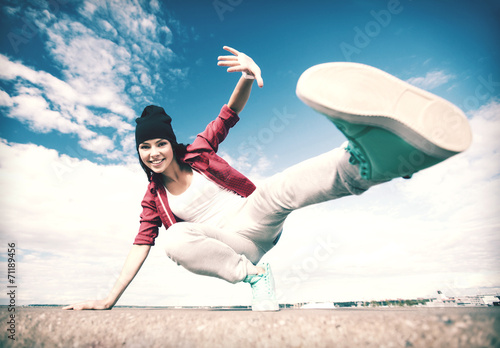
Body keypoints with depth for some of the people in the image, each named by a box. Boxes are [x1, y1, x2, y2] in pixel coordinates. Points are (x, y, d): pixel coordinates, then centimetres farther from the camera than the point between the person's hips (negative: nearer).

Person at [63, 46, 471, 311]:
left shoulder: (197, 152, 4)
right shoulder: (154, 199, 10)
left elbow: (231, 112, -1)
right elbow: (141, 246, 9)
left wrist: (248, 77, -21)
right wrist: (109, 300, 4)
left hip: (254, 220, -1)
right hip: (228, 246, 2)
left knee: (273, 189, -36)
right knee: (177, 239, -29)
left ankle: (363, 159, -64)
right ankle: (253, 273, -21)